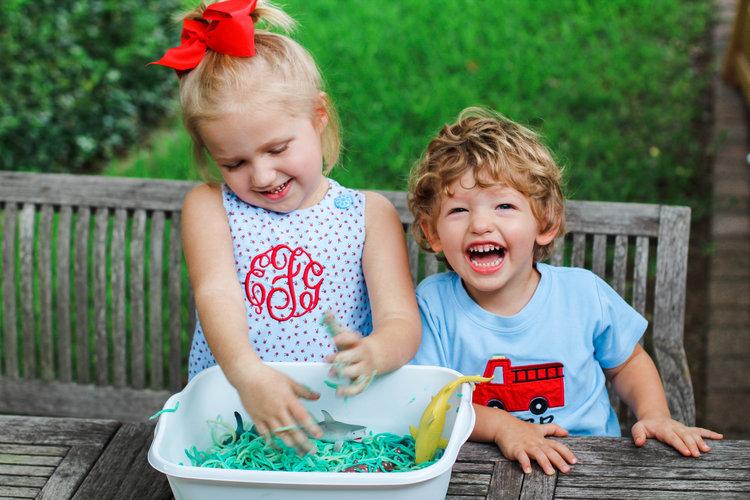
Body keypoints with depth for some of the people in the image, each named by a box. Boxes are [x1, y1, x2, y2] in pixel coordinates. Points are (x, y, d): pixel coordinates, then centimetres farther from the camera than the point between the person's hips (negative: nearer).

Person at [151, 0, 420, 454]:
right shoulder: (209, 207, 5)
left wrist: (372, 355, -31)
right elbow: (216, 293, -13)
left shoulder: (370, 215, 5)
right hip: (224, 410, 1)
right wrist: (248, 372, -34)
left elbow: (402, 322, -5)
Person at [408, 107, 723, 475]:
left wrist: (654, 415, -3)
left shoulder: (583, 293, -3)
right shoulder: (433, 303, -8)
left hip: (589, 463, 3)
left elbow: (628, 362, 14)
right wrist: (499, 425, -25)